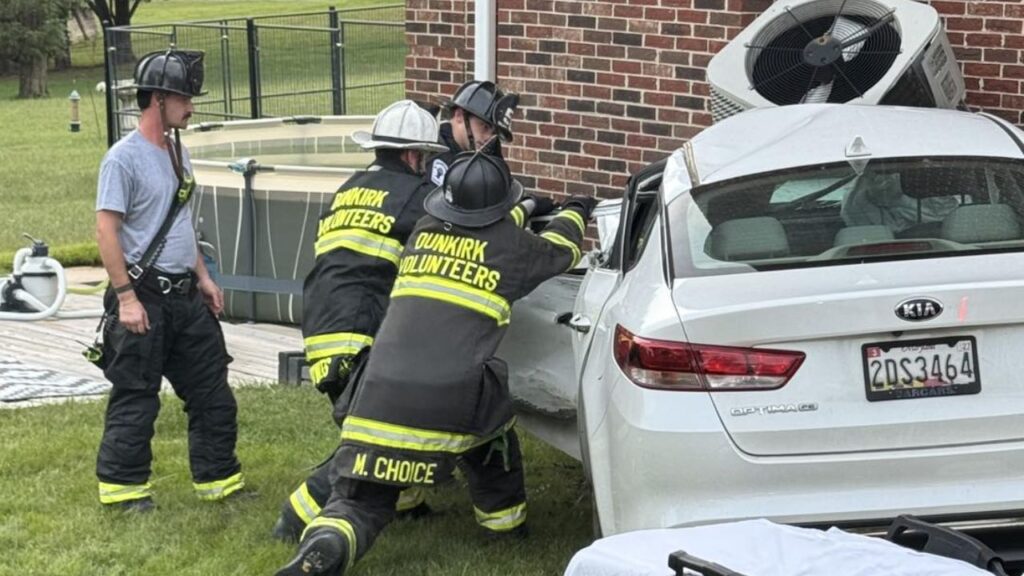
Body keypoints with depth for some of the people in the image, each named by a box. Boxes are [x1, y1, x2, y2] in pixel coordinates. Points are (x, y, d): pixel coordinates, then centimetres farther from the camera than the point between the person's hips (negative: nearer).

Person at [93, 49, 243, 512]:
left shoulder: (177, 151, 13)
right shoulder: (124, 157, -14)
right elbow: (106, 230, -17)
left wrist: (202, 277, 19)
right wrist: (125, 296, -21)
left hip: (185, 295, 8)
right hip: (144, 297, -8)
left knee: (211, 389, 11)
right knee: (136, 396, -2)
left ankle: (217, 478, 22)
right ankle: (122, 485, 11)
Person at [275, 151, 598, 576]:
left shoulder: (423, 233, 18)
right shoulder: (513, 247, 8)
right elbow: (561, 250, 32)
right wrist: (575, 212, 54)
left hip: (378, 394, 3)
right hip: (451, 399, -2)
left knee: (360, 500, 7)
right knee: (490, 419, 32)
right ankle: (504, 518, 40)